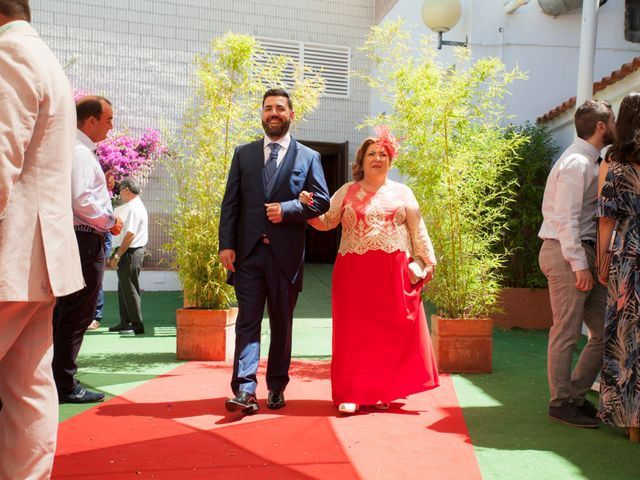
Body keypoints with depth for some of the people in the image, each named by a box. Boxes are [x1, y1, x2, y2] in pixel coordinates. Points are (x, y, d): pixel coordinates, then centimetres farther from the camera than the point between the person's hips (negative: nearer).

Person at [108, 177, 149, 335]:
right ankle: (125, 322, 25)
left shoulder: (134, 208, -16)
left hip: (129, 252, -10)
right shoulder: (130, 207, 17)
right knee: (123, 288, 16)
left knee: (129, 288, -4)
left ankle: (137, 325, 2)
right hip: (127, 252, 10)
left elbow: (130, 234, -22)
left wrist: (117, 255, -19)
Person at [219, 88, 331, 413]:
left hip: (286, 254, 0)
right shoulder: (243, 154, 11)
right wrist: (226, 244, -4)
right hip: (248, 252, 1)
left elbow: (321, 201, 2)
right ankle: (245, 390, -4)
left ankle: (276, 388, 21)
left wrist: (287, 210, -13)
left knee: (282, 325, 9)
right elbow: (230, 203, 6)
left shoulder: (308, 157, 7)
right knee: (247, 322, -4)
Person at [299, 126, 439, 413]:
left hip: (395, 272, 1)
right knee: (354, 332, 0)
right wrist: (309, 207, -12)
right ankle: (351, 394, 5)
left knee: (392, 331, 3)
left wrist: (427, 263, 6)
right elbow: (326, 223, 5)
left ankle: (382, 391, 17)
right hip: (354, 272, 0)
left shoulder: (402, 192, 11)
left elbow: (418, 231, 10)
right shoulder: (347, 192, 10)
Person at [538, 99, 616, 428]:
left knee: (604, 331, 11)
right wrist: (579, 264, -19)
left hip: (584, 253, 10)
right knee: (567, 332, -2)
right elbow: (566, 219, -18)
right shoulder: (576, 163, -12)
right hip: (567, 253, -9)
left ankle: (576, 395, 21)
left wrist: (587, 262, 9)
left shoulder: (590, 161, 18)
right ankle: (561, 403, 10)